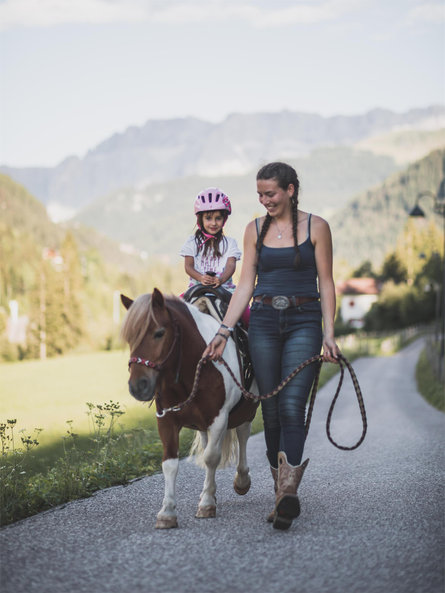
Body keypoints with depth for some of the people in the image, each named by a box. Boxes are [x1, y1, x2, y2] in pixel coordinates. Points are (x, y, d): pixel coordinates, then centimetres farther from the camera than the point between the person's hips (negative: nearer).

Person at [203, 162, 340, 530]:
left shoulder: (316, 227, 0)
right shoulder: (255, 230, 8)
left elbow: (326, 283, 0)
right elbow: (246, 285, 7)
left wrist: (329, 334, -8)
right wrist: (224, 331, -2)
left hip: (304, 323, -3)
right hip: (264, 323, 3)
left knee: (292, 406, -16)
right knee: (271, 411, 3)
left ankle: (289, 493, -22)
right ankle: (282, 492, 13)